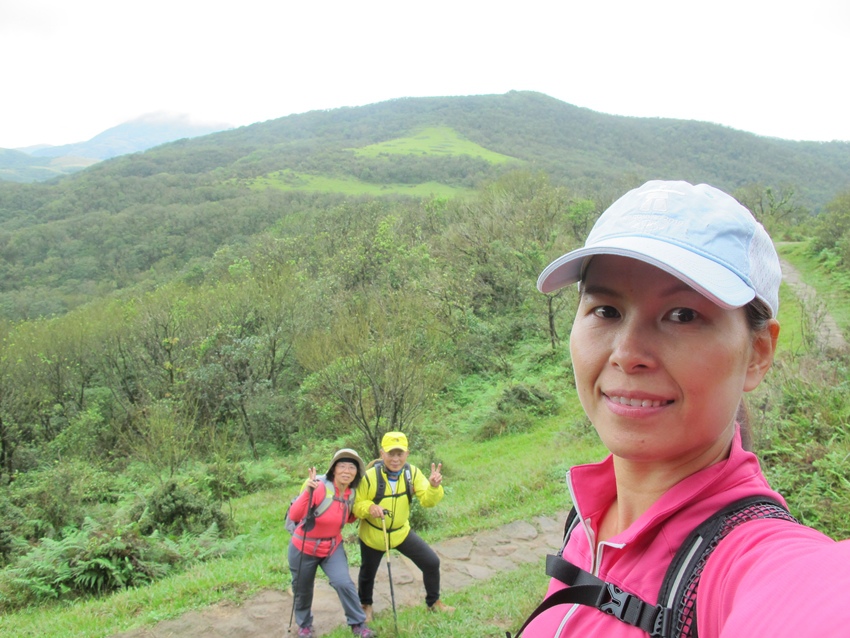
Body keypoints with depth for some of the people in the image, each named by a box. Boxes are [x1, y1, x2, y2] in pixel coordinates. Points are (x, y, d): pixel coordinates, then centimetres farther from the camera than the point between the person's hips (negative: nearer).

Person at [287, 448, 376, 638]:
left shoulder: (352, 494, -7)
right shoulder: (319, 487, -27)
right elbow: (294, 515, -35)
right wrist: (307, 492, -49)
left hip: (333, 547, 4)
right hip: (304, 548, -3)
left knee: (344, 583, -14)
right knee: (302, 590, 14)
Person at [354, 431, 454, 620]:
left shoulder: (412, 472, -15)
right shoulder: (370, 476, -25)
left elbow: (427, 501, -21)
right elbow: (354, 505, -17)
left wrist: (434, 487, -42)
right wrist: (369, 507, -39)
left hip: (401, 532, 3)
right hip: (373, 535, -2)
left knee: (432, 562, 0)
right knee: (368, 573, 18)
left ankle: (433, 602, 26)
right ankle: (366, 605, 50)